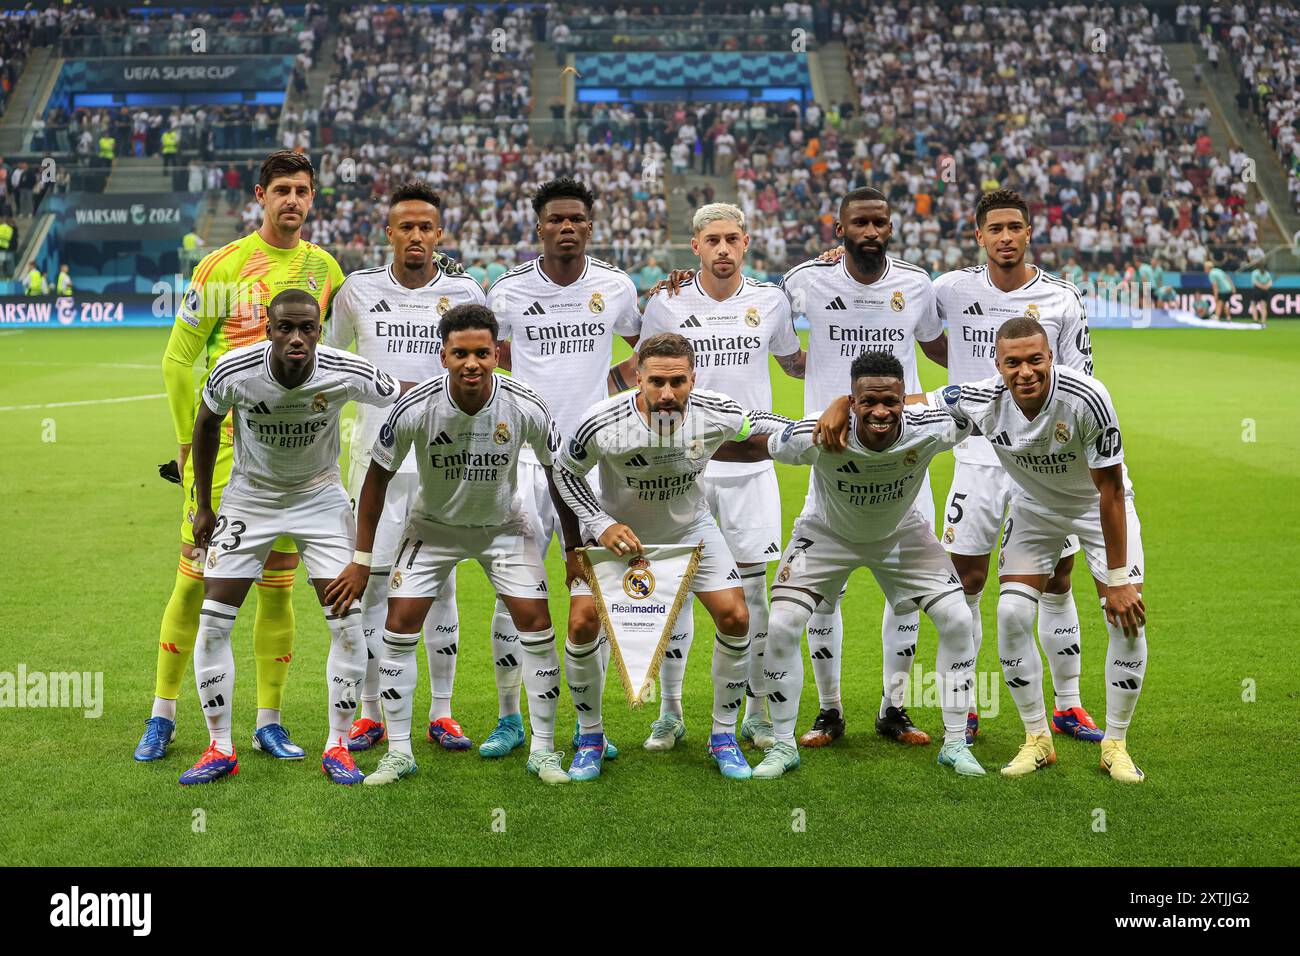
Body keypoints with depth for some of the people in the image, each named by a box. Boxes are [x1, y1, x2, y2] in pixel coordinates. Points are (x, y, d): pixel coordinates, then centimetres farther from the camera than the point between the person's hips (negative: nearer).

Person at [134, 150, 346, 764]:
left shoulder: (324, 269, 7)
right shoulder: (223, 266, -3)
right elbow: (178, 360, 0)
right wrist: (190, 443, -2)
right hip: (224, 444, -3)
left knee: (277, 586, 7)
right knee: (195, 580, 0)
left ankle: (268, 722, 16)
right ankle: (162, 716, 14)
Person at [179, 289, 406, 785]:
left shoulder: (346, 373, -26)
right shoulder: (233, 370, -23)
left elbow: (410, 395, -7)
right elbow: (207, 424, -2)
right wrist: (203, 505, 3)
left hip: (320, 497, 0)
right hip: (249, 497, 1)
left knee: (348, 620, -9)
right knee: (212, 622, -6)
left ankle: (337, 747, 7)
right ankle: (220, 749, 9)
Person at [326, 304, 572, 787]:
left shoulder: (525, 407, -25)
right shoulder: (415, 408, -26)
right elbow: (378, 476, -11)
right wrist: (361, 560, -9)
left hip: (504, 524, 0)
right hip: (434, 524, 0)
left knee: (535, 621, -9)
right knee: (400, 622, -8)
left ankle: (543, 750, 6)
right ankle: (398, 752, 6)